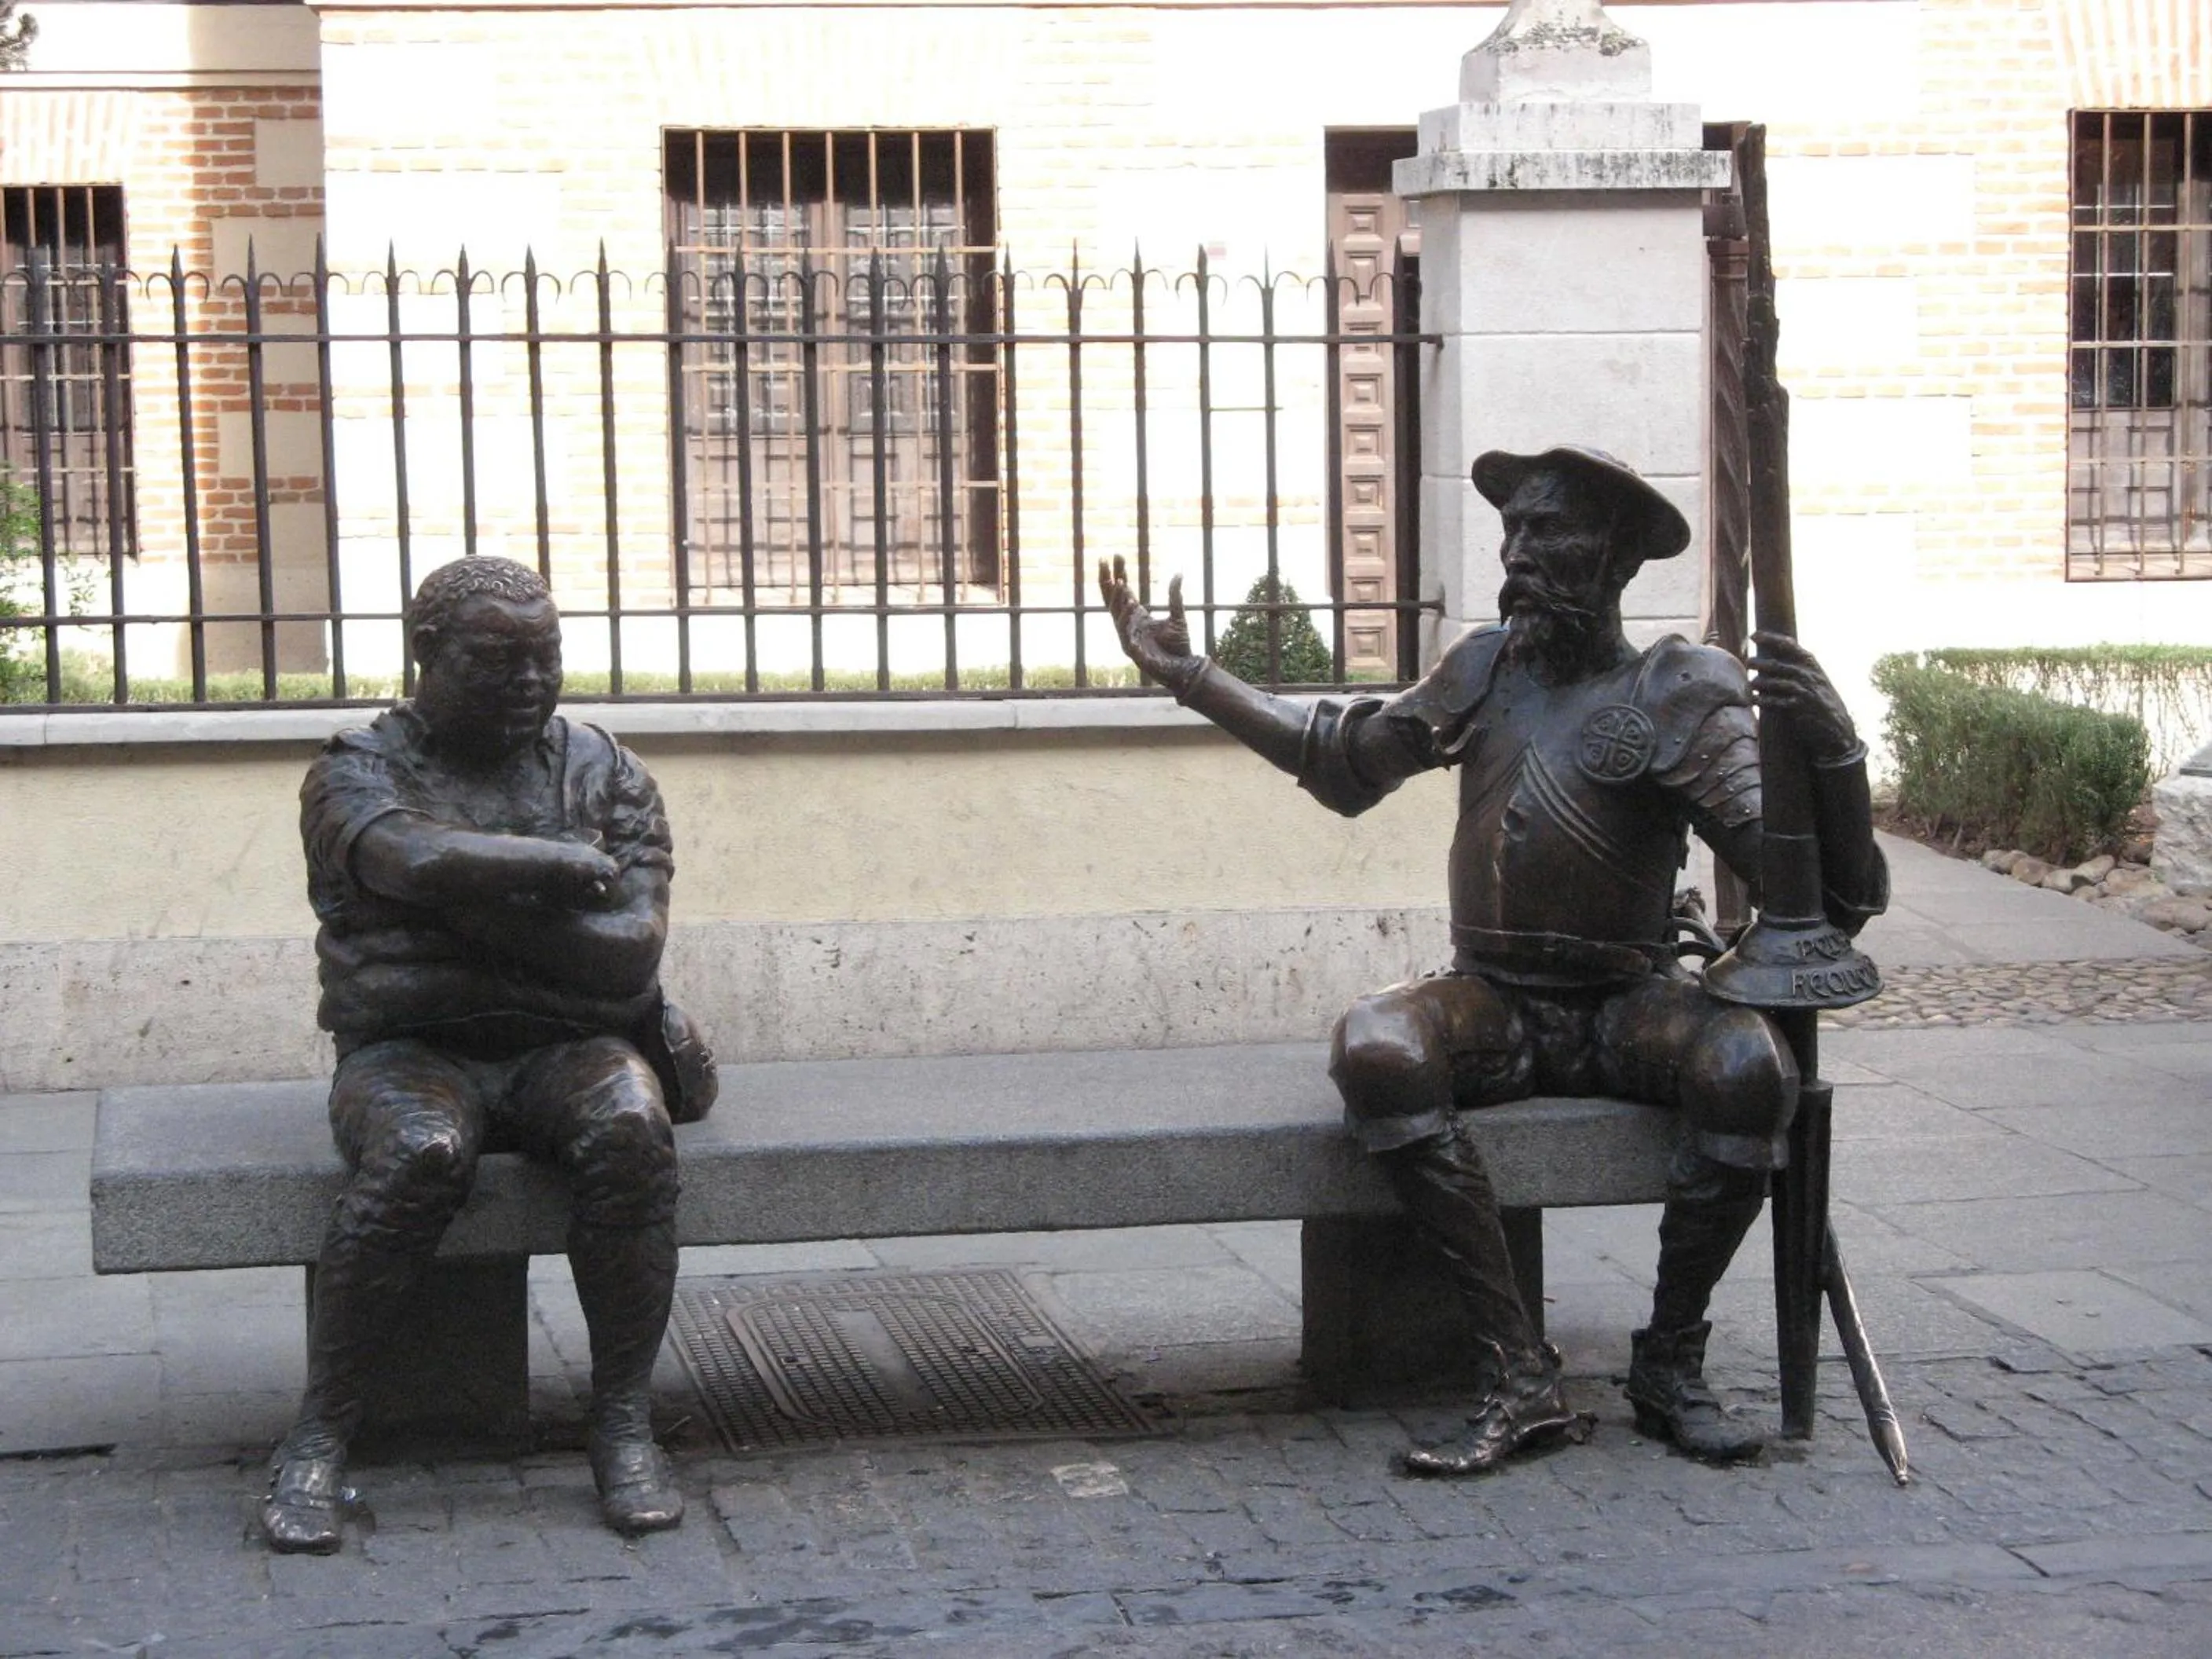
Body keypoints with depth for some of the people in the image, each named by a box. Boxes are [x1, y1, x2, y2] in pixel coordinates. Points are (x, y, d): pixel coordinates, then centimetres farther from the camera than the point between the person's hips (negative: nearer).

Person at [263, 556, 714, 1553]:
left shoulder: (602, 771, 10)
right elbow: (413, 858, -21)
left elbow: (630, 949, -4)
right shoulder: (357, 770, 4)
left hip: (568, 1046, 2)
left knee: (630, 1130, -32)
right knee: (422, 1153, -36)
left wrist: (471, 905, -9)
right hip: (409, 1050, -2)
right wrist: (562, 863, -11)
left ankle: (625, 1425, -24)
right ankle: (319, 1434, -24)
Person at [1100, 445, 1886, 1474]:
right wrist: (1185, 675, 28)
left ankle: (1670, 1362, -13)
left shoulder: (1681, 697, -4)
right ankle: (1519, 1375, -28)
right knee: (1374, 1047, -31)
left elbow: (1828, 890, -13)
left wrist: (1833, 750, -33)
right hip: (1493, 1003, 3)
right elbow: (1345, 756, 29)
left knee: (1750, 1068, -35)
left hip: (1627, 1005, -2)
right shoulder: (1486, 670, 11)